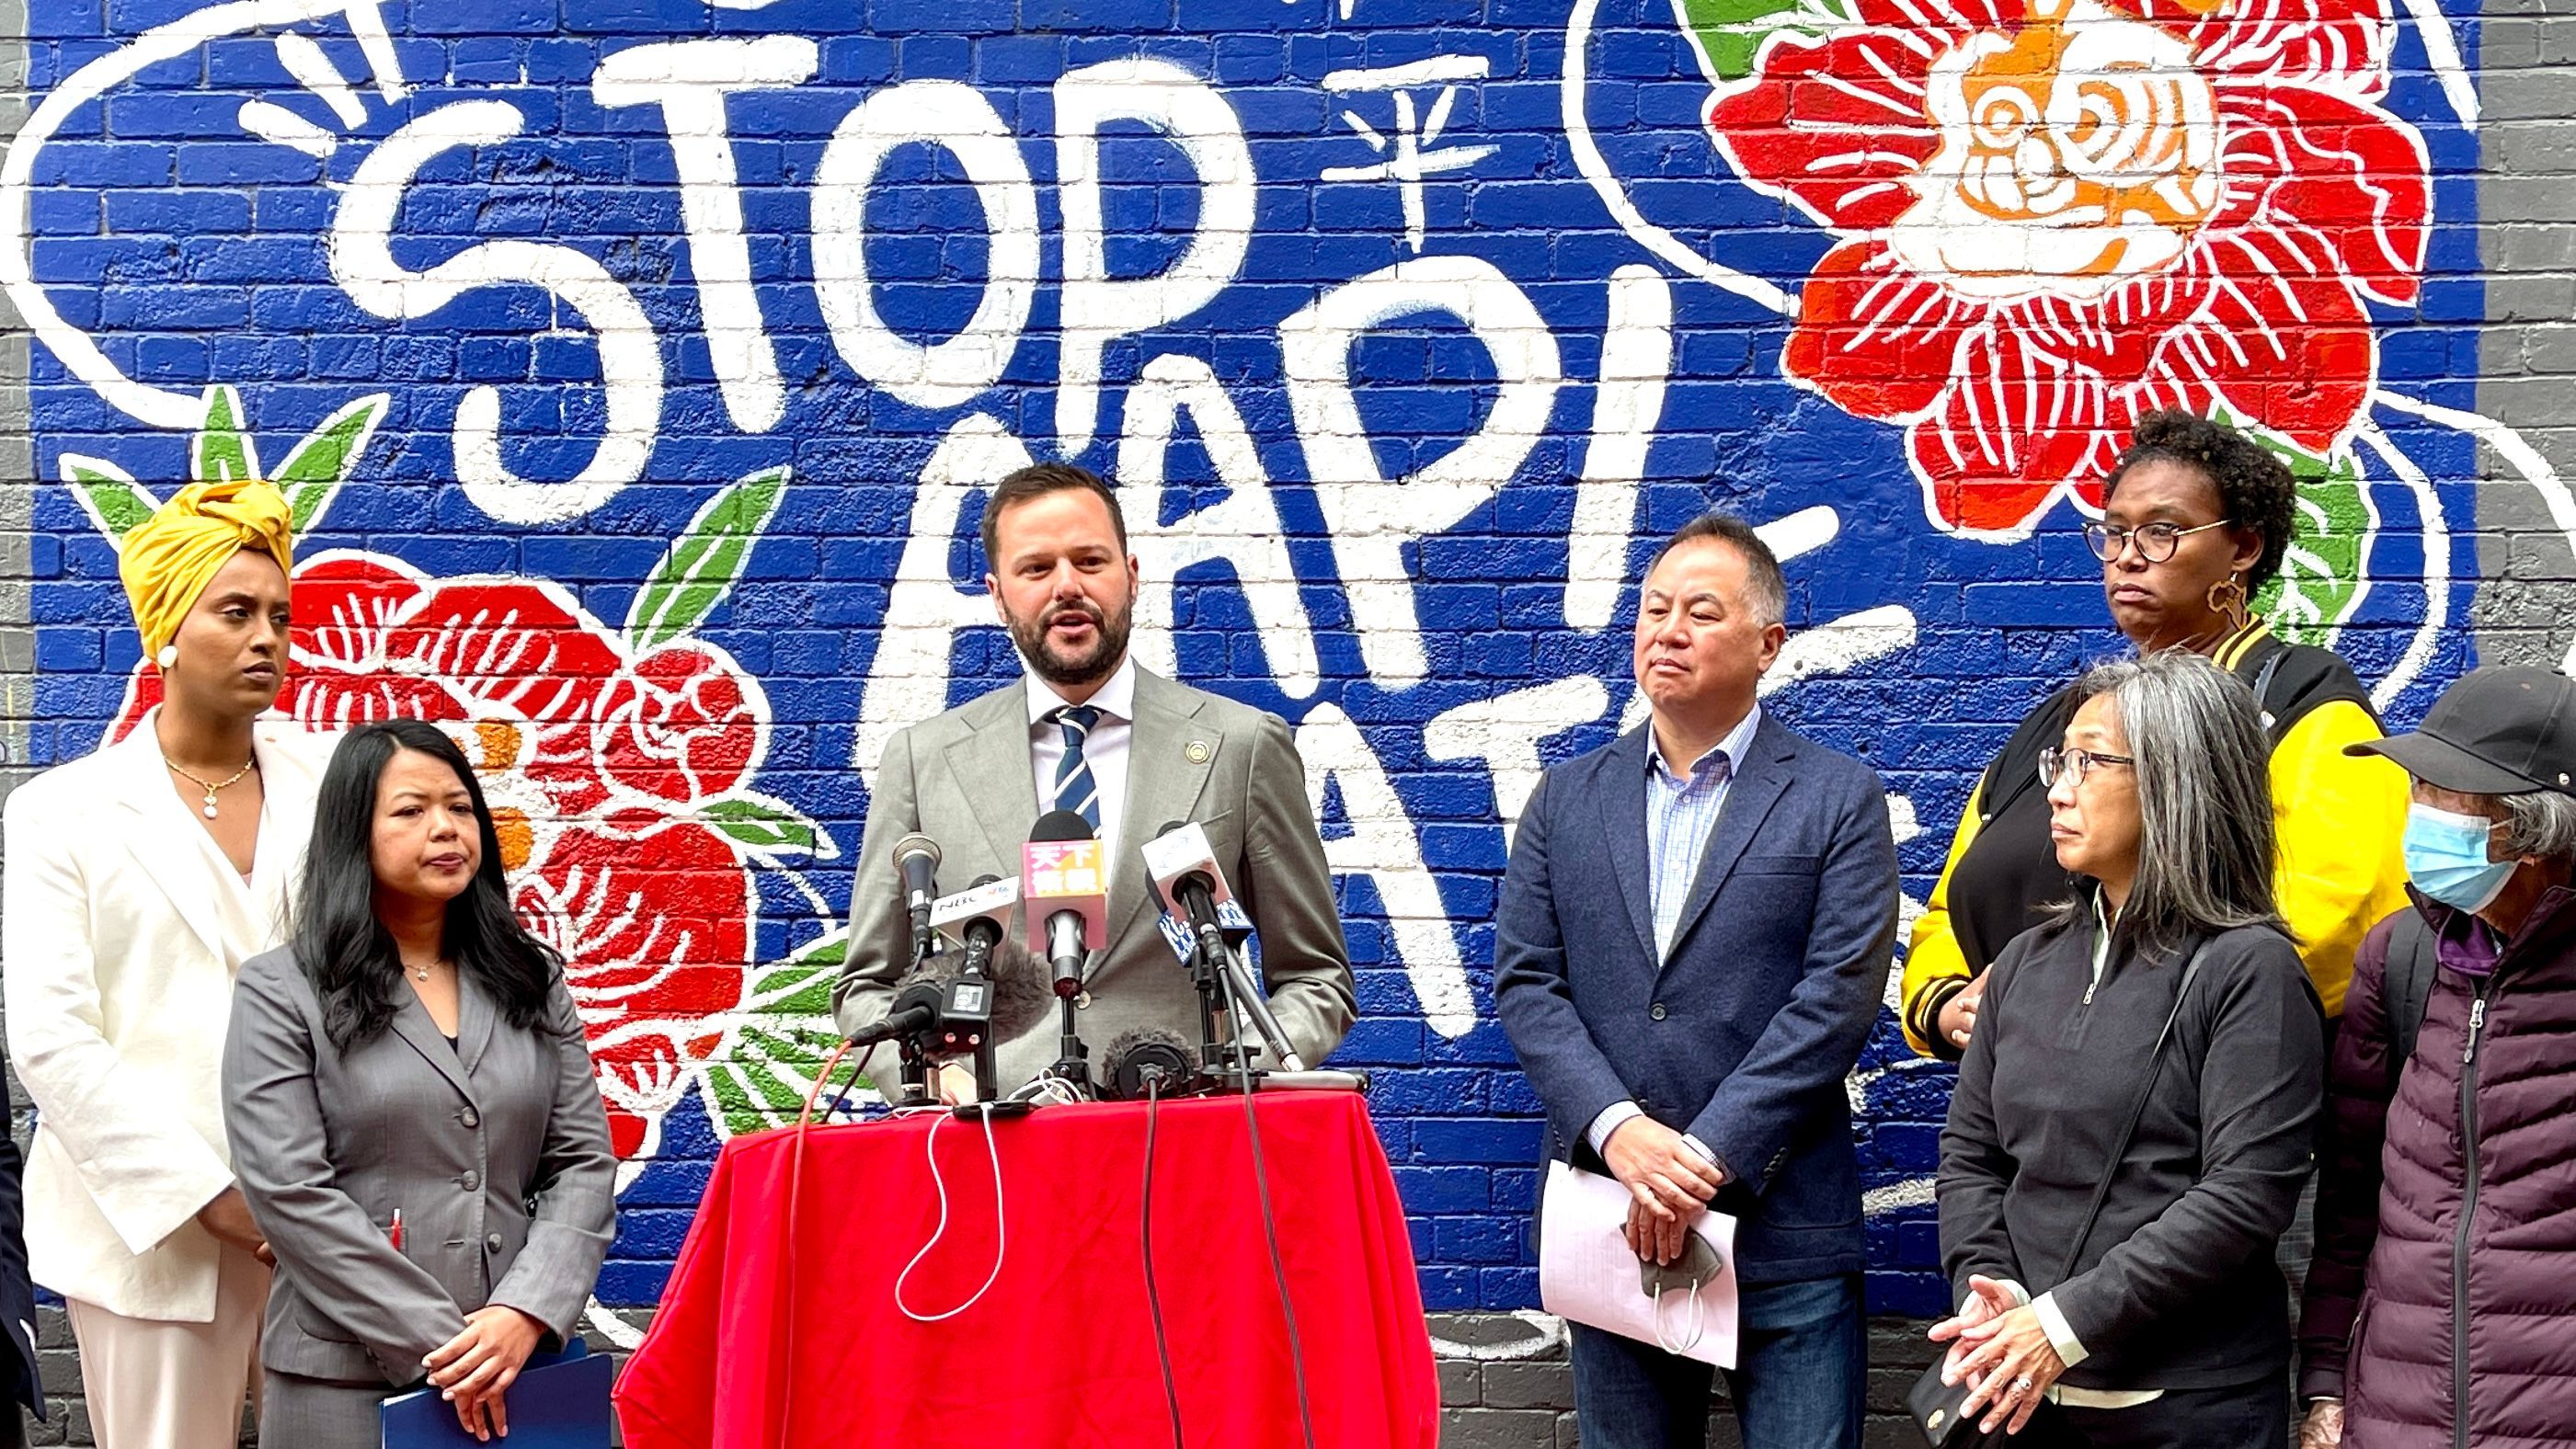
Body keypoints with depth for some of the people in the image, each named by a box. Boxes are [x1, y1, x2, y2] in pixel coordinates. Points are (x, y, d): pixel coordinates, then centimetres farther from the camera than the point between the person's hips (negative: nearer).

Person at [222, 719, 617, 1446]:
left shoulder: (532, 982, 11)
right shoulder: (282, 992, 0)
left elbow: (583, 1163, 5)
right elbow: (290, 1190, -9)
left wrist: (526, 1313, -12)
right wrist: (434, 1342, -15)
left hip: (518, 1367, 3)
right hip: (347, 1379, -3)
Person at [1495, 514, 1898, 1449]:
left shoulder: (1838, 799, 2)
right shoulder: (1568, 799, 11)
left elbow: (1839, 994, -7)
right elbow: (1524, 981, 4)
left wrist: (1708, 1157, -14)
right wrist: (1618, 1131, -12)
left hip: (1783, 1225, -3)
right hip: (1611, 1220, 3)